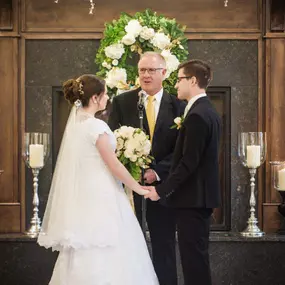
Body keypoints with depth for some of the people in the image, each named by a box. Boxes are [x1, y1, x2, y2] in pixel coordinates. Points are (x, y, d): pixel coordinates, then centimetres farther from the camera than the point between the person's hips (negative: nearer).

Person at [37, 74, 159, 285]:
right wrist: (139, 188, -4)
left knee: (85, 256, 12)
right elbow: (114, 165, -15)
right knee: (104, 258, -2)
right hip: (99, 197, -9)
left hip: (83, 195, 9)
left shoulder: (76, 122, 9)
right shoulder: (96, 126, -17)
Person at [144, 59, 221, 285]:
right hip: (202, 195, 10)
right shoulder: (209, 111, 13)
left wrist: (161, 190, -16)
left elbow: (189, 162, -22)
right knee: (197, 255, 15)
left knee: (193, 257, -5)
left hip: (193, 197, -10)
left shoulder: (197, 115, -18)